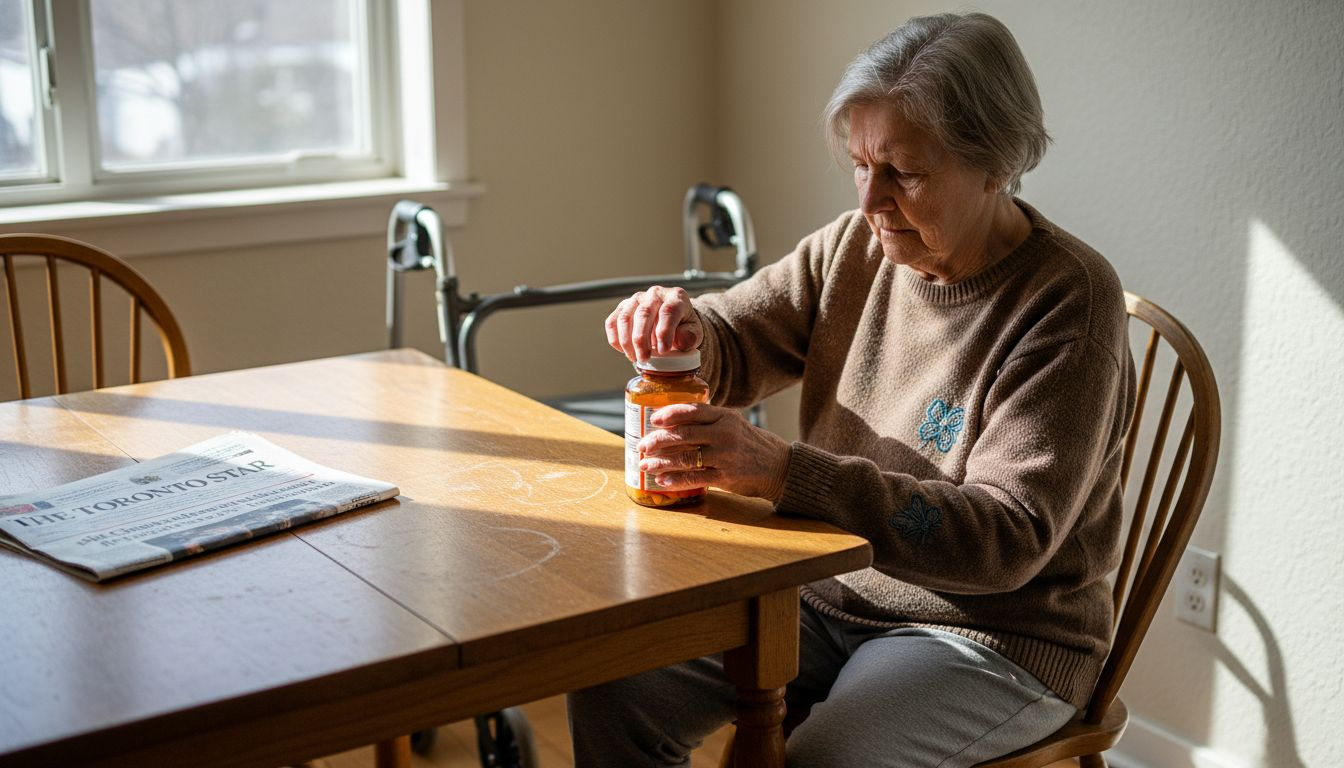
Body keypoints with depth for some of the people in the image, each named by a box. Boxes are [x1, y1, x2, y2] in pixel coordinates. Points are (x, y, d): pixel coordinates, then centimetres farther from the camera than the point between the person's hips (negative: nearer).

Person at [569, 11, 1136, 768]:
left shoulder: (1068, 300, -18)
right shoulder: (855, 247, 0)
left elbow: (1008, 538, -25)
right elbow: (733, 349, 8)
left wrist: (784, 471, -36)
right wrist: (682, 325, -19)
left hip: (995, 635, -5)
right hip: (830, 592, 5)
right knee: (613, 688, -12)